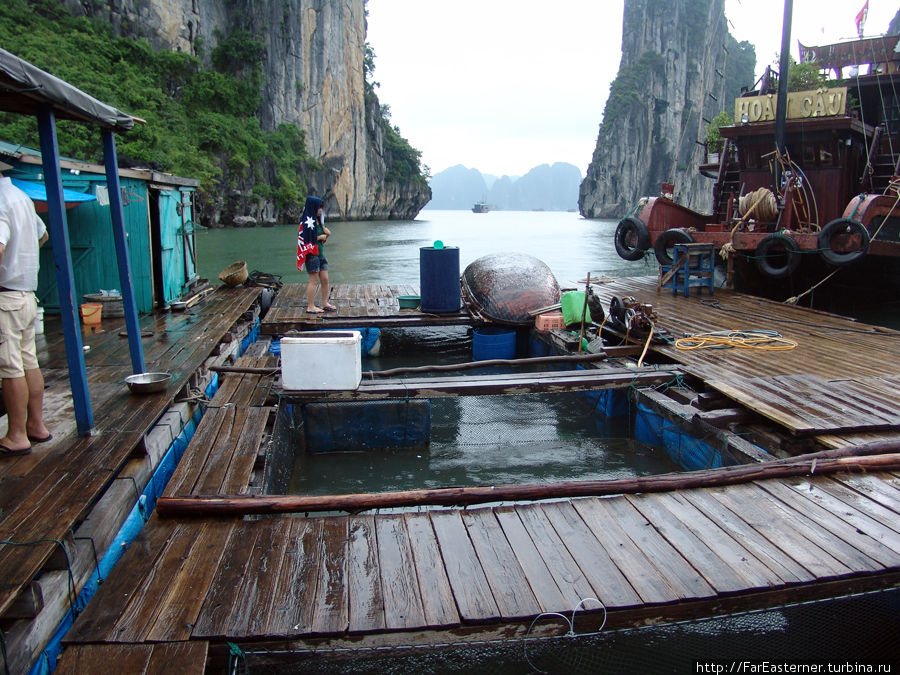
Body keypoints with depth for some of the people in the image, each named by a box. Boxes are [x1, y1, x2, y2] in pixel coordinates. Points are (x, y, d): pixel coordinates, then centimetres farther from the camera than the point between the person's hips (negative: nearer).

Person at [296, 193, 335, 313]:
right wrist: (321, 237, -8)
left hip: (320, 254, 8)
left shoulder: (318, 221, 12)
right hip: (312, 255, -8)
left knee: (325, 279, 10)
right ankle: (310, 306, 5)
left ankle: (325, 303, 21)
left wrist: (325, 232, -5)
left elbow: (328, 233, 18)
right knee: (314, 281, -3)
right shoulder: (308, 222, -14)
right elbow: (308, 239, -21)